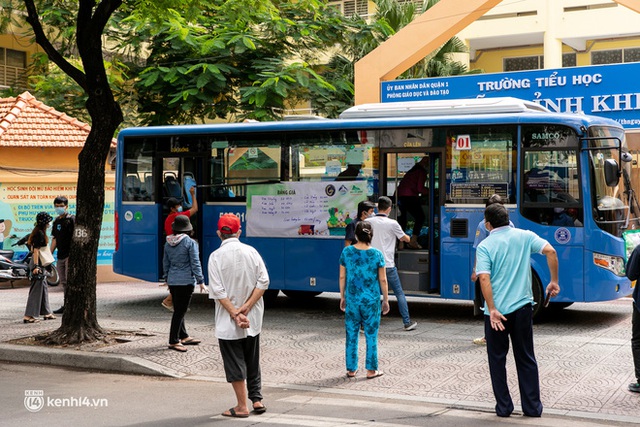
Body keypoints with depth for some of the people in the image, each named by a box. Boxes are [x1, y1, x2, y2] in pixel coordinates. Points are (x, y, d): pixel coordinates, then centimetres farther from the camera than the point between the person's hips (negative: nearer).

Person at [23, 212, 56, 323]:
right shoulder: (40, 234, -17)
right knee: (36, 289, -7)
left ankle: (46, 313, 24)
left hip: (39, 264, 10)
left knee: (43, 287, 16)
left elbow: (33, 248, 20)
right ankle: (29, 316, -5)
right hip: (38, 264, -10)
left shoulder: (39, 232, 13)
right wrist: (36, 266, -22)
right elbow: (36, 250, -21)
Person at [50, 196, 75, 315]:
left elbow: (75, 237, -12)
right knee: (63, 282, 11)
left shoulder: (71, 219, -6)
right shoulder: (56, 221, 16)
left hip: (69, 254, -8)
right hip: (60, 256, 8)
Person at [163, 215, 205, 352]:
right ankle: (173, 341, 2)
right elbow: (195, 263, -12)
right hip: (186, 281, -7)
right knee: (180, 311, -1)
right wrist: (200, 280, -5)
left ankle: (184, 337, 27)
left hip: (172, 281, 7)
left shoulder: (168, 243, 7)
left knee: (179, 310, 16)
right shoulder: (190, 243, -12)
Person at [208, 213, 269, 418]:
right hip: (253, 319, 4)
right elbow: (263, 281, -6)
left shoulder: (216, 256, -10)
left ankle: (242, 406, 9)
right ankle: (257, 400, 20)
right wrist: (247, 307, -9)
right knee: (252, 361, 18)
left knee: (235, 364, 4)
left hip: (228, 323, -4)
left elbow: (218, 291, -15)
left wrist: (235, 314, -14)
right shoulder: (251, 252, 0)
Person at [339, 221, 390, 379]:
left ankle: (351, 369, 17)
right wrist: (386, 300, 7)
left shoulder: (346, 252, -4)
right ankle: (371, 370, 11)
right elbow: (383, 280, -3)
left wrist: (342, 297, 13)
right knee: (371, 336, 7)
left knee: (351, 335, 11)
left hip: (352, 299, 2)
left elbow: (342, 277, 2)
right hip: (371, 300, -1)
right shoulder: (377, 254, -7)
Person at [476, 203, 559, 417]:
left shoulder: (485, 246, -6)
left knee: (497, 359, 11)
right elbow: (550, 251, -9)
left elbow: (484, 278, -17)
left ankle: (503, 407, 14)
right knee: (526, 358, 13)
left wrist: (492, 309, -17)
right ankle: (532, 407, 14)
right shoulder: (524, 236, 3)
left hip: (496, 311, -3)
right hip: (522, 307, 3)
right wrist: (554, 281, -1)